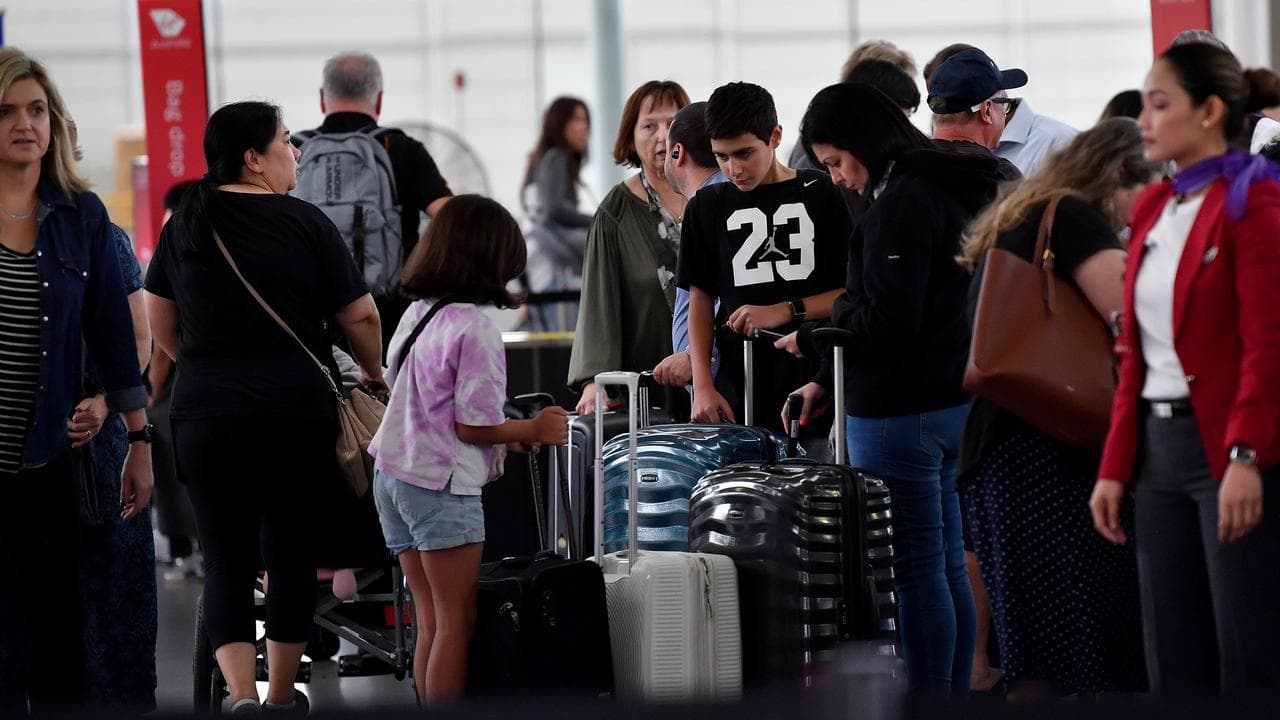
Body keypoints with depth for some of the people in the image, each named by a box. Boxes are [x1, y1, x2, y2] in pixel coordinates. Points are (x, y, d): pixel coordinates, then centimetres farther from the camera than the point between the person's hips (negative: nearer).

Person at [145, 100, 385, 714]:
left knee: (227, 559, 1)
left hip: (207, 412, 2)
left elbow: (161, 325, 12)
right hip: (298, 408, -2)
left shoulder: (183, 226, 5)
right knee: (292, 553, 13)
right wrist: (373, 373, 16)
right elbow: (360, 318, -3)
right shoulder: (303, 222, -5)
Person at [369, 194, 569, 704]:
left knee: (431, 623, 12)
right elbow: (471, 425, -16)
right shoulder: (474, 329, -15)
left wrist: (506, 436, 16)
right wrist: (532, 430, -1)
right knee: (456, 623, -2)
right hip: (441, 484, -8)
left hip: (393, 474, 8)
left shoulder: (415, 315, 9)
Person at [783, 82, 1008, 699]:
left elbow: (887, 318, -20)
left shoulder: (903, 200, -15)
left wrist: (810, 340, -5)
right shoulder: (940, 189, 15)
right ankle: (953, 695, 19)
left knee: (915, 568, -5)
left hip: (899, 414, -10)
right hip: (948, 401, 10)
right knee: (945, 565, 13)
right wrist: (827, 382, 18)